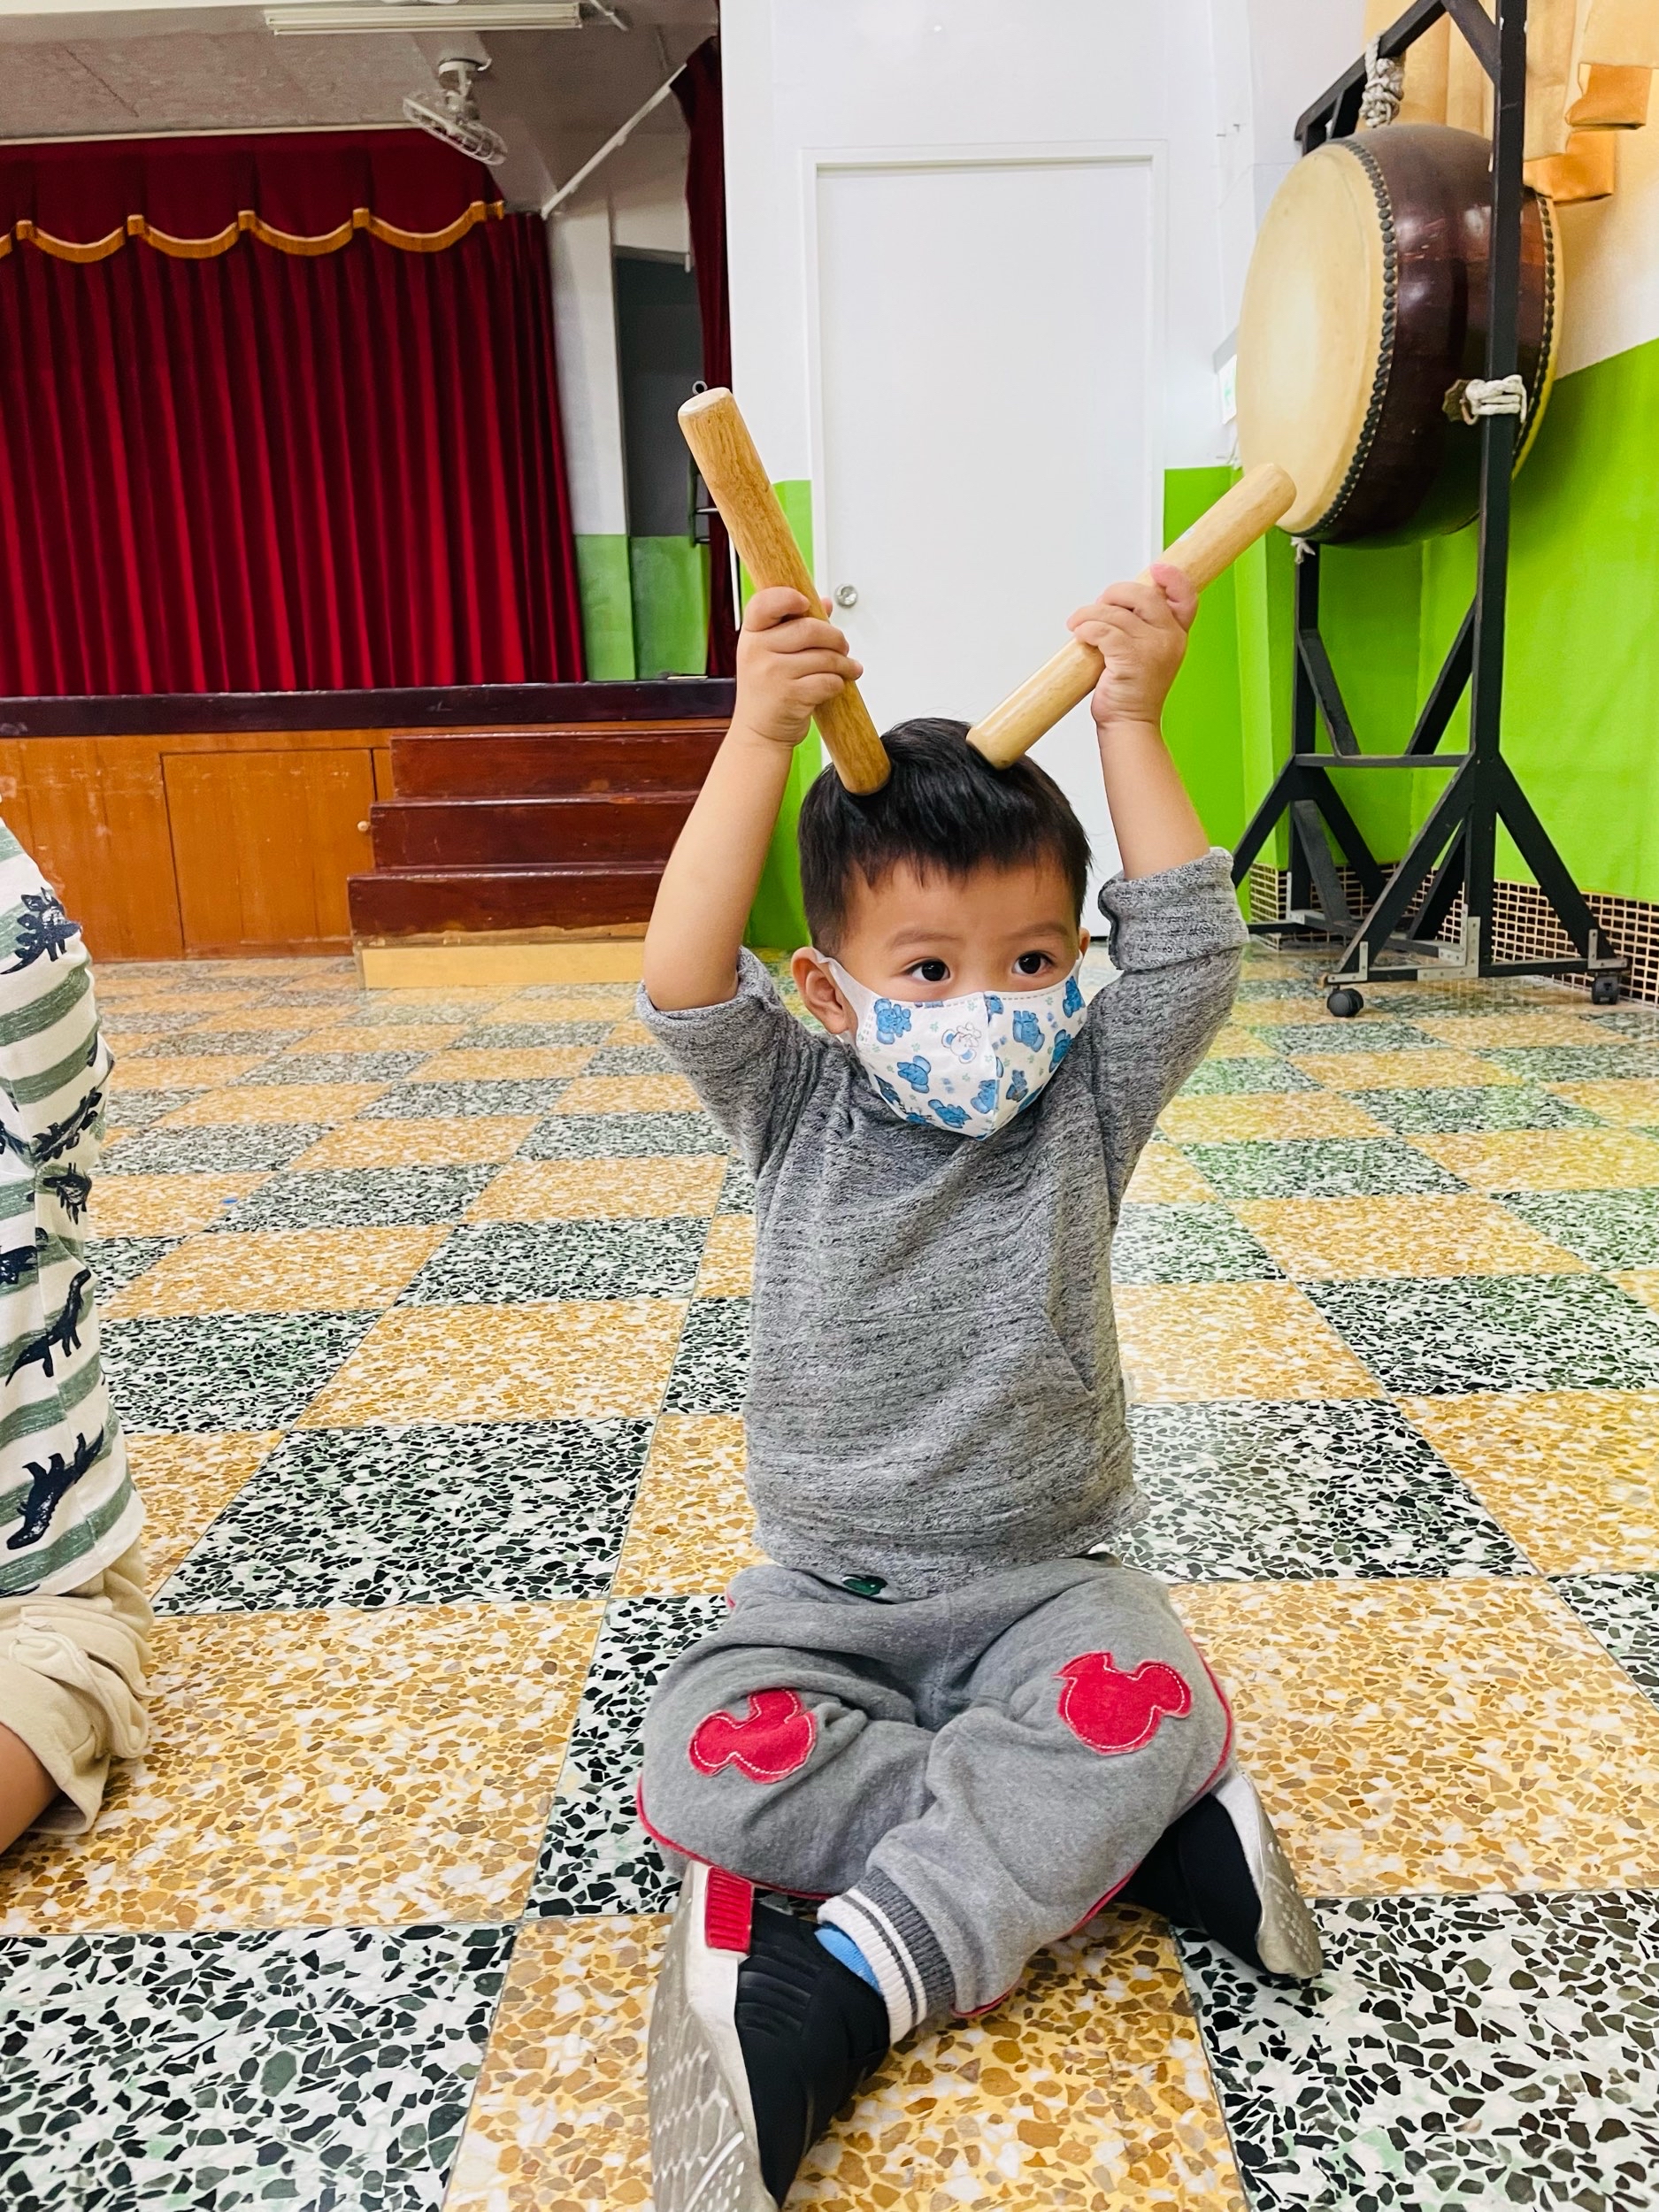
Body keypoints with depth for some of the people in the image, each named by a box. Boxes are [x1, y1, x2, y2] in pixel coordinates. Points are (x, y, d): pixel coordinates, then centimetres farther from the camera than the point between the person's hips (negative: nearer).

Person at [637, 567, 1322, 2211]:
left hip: (1039, 1580, 0)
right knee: (707, 1760, -27)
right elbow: (684, 986, -23)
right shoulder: (798, 1117, -6)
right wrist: (759, 737, -30)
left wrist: (1130, 722, -17)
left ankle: (818, 2003, -24)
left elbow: (1190, 958, -17)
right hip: (825, 1596, 1)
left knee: (1151, 1708, -32)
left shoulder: (1082, 1116, -4)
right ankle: (1140, 1843, -18)